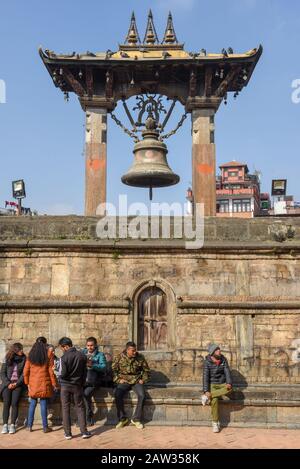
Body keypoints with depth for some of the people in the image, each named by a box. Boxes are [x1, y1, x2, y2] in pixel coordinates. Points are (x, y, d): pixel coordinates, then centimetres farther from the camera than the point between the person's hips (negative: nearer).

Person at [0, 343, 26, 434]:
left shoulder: (23, 359, 2)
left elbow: (24, 373, 0)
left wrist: (16, 383, -9)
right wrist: (8, 383, -8)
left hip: (18, 384, 0)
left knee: (14, 403, -12)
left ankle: (12, 425, -7)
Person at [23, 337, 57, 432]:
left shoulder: (31, 354, 6)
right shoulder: (48, 353, -3)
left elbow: (26, 371, 7)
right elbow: (51, 370, -4)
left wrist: (27, 383, 16)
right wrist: (54, 383, 1)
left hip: (33, 383, 3)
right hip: (44, 383, -3)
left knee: (32, 403, 12)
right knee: (43, 403, 1)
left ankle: (29, 426, 16)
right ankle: (45, 427, 6)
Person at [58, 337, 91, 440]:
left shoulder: (64, 357, -16)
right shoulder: (82, 356, -4)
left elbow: (63, 374, -17)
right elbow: (85, 372, 2)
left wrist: (59, 374, 5)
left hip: (65, 386, -2)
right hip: (77, 385, 3)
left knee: (66, 408, 9)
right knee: (80, 408, 11)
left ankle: (67, 433, 12)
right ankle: (84, 432, 9)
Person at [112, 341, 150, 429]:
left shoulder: (140, 357, 1)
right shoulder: (119, 357, -1)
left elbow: (146, 370, 13)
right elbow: (113, 370, 4)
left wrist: (143, 379, 1)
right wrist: (118, 380, -8)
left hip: (136, 381, 0)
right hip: (124, 381, 0)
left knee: (141, 395, -28)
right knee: (117, 395, -29)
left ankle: (136, 419, -11)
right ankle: (122, 419, -13)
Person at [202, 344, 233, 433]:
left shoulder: (223, 360, 1)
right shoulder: (207, 362, -9)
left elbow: (227, 372, -5)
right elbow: (205, 376, -13)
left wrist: (229, 383, -24)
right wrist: (206, 391, -24)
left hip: (222, 384, 3)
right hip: (212, 385, -3)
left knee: (229, 389, -34)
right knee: (214, 400, -32)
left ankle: (208, 396, -28)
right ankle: (215, 423, -19)